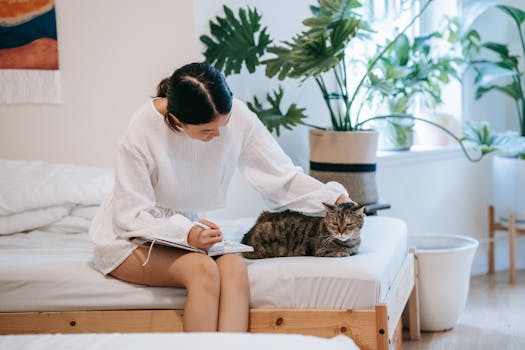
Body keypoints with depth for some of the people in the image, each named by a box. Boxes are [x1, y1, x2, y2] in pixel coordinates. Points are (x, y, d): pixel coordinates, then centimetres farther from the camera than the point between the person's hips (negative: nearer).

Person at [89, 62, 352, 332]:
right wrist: (186, 234, -35)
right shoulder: (142, 131, -24)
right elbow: (131, 215, -19)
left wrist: (334, 199, -19)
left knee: (234, 267, -28)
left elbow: (280, 175, -7)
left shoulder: (235, 116, -14)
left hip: (186, 228, 4)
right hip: (129, 237, -4)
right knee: (203, 269, -31)